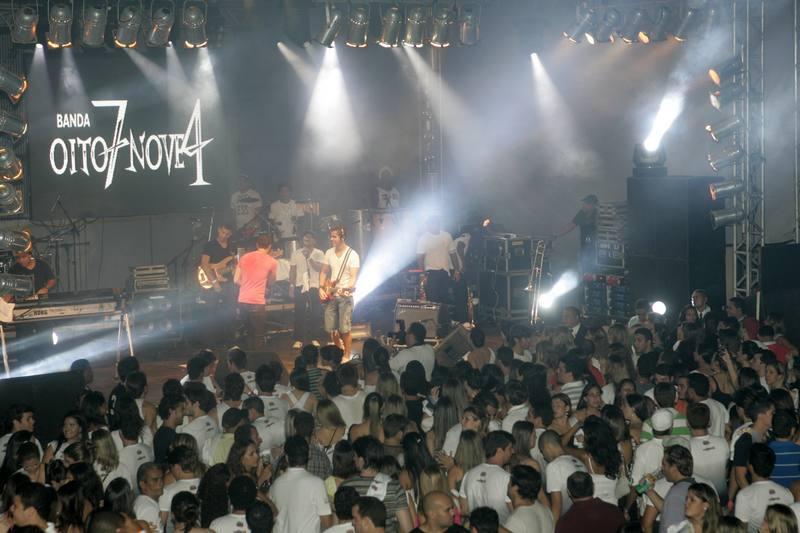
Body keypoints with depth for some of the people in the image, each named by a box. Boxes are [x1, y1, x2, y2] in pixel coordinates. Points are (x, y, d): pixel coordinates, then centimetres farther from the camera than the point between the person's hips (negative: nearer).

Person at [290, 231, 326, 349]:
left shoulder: (319, 253, 3)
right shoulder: (296, 254, 9)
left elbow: (319, 268, -9)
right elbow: (292, 271, 10)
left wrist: (309, 257, -15)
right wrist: (292, 285, 5)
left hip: (314, 286, -1)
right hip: (300, 286, 1)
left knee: (315, 313, 1)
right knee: (299, 313, -1)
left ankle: (314, 339, 10)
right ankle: (298, 340, 2)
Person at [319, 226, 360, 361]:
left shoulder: (352, 255, -8)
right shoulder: (329, 253, 8)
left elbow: (354, 277, -13)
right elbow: (324, 272, 16)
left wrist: (347, 288, -30)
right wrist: (321, 288, 3)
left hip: (345, 295, -5)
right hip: (330, 295, 5)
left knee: (344, 328, -8)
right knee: (330, 327, 4)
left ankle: (347, 355, 4)